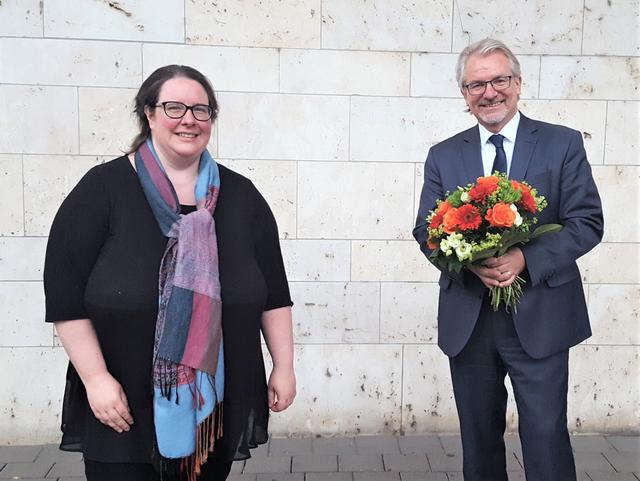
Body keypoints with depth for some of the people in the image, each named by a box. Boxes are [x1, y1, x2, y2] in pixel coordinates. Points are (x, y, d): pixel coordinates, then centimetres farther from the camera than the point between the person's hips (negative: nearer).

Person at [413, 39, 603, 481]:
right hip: (467, 320, 3)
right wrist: (470, 263, -16)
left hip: (540, 317, -2)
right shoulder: (443, 156, 6)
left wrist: (526, 259, -20)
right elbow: (426, 231, 4)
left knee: (546, 436, 2)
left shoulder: (563, 144, 1)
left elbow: (587, 223, -4)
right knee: (479, 439, 15)